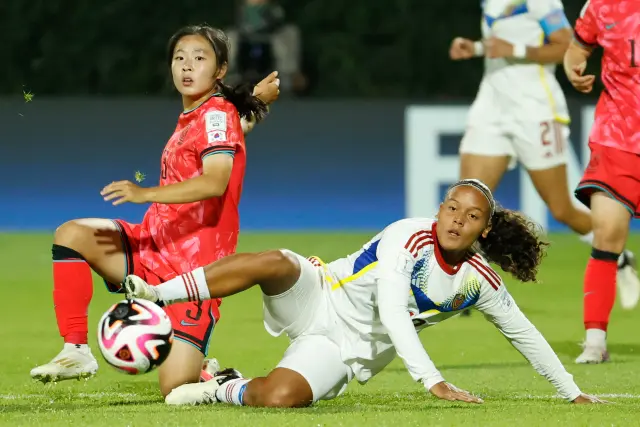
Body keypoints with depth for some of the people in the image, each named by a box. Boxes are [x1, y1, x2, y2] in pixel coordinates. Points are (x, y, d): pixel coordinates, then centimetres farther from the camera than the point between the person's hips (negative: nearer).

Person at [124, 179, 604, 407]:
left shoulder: (480, 280, -5)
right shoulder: (409, 238, -17)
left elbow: (524, 333, 10)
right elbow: (390, 311, -28)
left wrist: (572, 391, 9)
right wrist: (431, 379, -38)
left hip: (348, 351, 2)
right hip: (318, 300, -2)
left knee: (279, 397, -31)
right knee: (277, 263, -37)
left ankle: (225, 389, 3)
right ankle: (154, 295, -31)